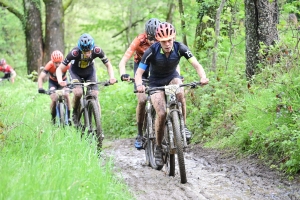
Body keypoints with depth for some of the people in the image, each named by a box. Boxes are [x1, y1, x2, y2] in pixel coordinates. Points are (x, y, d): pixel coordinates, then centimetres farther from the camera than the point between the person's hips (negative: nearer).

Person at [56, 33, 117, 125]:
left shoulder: (97, 51, -32)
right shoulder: (74, 53, -38)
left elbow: (108, 65, -18)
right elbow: (60, 69, -29)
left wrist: (112, 77, -36)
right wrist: (60, 81, -48)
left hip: (90, 71, 2)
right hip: (75, 72, -2)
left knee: (95, 97, -12)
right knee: (78, 93, -28)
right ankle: (75, 113, -1)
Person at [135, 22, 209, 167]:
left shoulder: (180, 48, -23)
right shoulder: (152, 52, -27)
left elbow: (196, 64, -26)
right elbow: (139, 73, -26)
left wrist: (203, 77, -47)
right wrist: (139, 85, -48)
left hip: (172, 77, 2)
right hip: (156, 82, -2)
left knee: (180, 94, -34)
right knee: (161, 113, -20)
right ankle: (158, 148, -3)